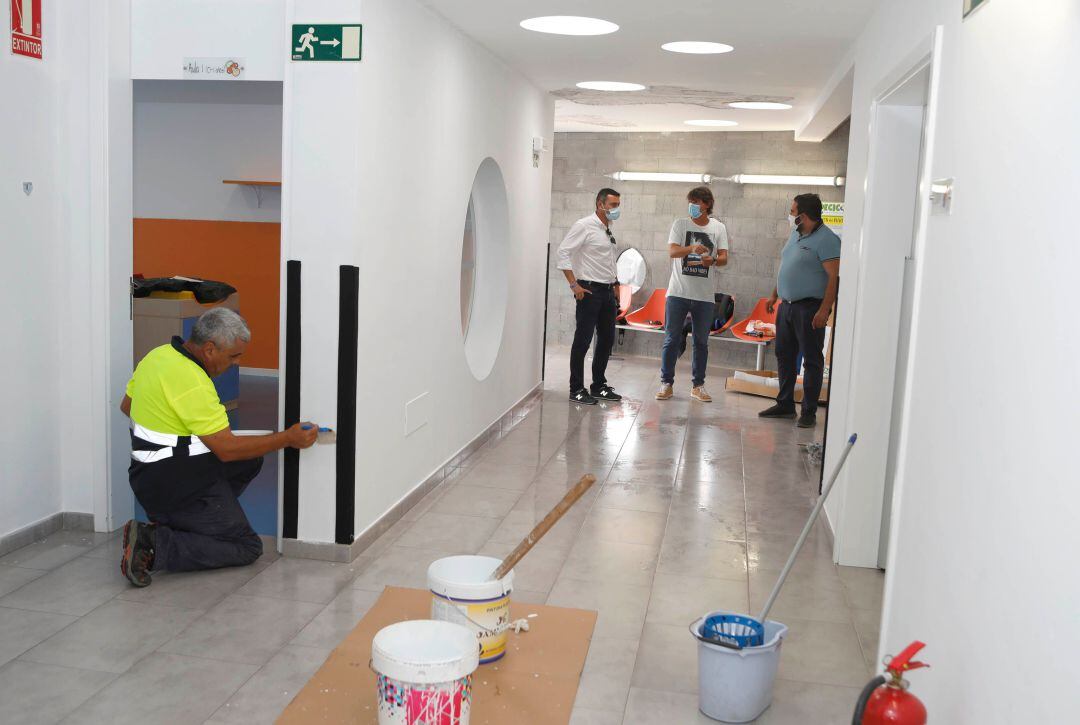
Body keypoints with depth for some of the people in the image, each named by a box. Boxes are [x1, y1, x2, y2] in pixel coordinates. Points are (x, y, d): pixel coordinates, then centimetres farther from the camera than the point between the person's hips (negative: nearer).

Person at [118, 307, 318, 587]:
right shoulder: (193, 382, -24)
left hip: (148, 472, 9)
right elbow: (228, 450, -21)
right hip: (177, 485, -9)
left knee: (250, 461, 19)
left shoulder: (158, 354, 5)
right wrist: (288, 438, -15)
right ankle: (155, 543, -13)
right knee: (247, 548, -2)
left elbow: (127, 404, 21)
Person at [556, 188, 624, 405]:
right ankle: (577, 389, 3)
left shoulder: (608, 230, 16)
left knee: (607, 339, 11)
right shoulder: (584, 226, -8)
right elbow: (563, 252, -14)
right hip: (589, 290, -8)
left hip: (607, 291, 8)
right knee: (582, 340, -4)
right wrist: (574, 285, -17)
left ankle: (599, 386, 22)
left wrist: (614, 285, 17)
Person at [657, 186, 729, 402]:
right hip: (678, 292, -1)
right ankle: (666, 383, 10)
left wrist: (712, 260, -23)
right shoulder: (680, 224, 3)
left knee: (701, 341, 8)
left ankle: (698, 385, 18)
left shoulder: (718, 228, 7)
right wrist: (692, 248, -31)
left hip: (705, 295, 1)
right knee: (671, 339, 1)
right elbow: (672, 251, -11)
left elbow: (724, 258, 1)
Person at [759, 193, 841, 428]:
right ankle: (785, 405, 24)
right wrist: (774, 294, 22)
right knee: (784, 356, 13)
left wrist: (824, 310, -25)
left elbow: (834, 277, -20)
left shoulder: (826, 239, -14)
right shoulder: (795, 235, 13)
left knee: (812, 360, -1)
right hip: (787, 305, 9)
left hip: (810, 308, -9)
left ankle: (809, 412, 5)